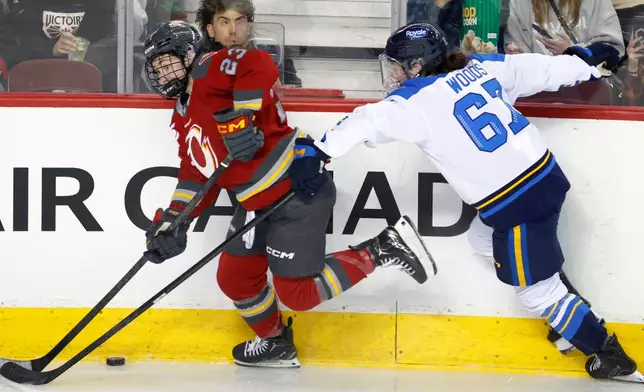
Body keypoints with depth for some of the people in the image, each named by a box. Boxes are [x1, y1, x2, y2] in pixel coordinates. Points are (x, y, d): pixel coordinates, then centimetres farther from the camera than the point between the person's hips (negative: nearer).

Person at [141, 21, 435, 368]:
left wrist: (242, 117, -33)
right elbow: (197, 174, 13)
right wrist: (174, 219, 1)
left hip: (298, 189, -10)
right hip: (258, 204, 10)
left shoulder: (208, 70, -12)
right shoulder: (183, 118, 17)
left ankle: (382, 250, 2)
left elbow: (258, 65, -30)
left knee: (297, 294, -8)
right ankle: (275, 343, 35)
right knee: (234, 278, 14)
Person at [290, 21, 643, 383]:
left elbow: (366, 123, -25)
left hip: (517, 205, -8)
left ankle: (611, 356, 15)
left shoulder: (418, 100, -13)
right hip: (544, 177, 8)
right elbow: (540, 68, 12)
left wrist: (317, 153, -25)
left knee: (538, 291, 7)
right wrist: (589, 66, 26)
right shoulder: (480, 67, 5)